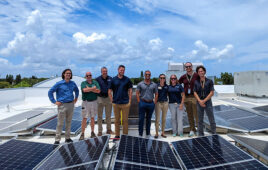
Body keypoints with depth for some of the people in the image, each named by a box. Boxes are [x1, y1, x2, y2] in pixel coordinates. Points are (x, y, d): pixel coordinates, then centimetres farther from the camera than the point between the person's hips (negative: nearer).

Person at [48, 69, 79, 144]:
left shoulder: (73, 83, 7)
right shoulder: (59, 84, -5)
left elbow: (77, 90, 26)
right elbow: (50, 92, -4)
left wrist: (76, 98, 16)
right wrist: (54, 101, -7)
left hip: (71, 104, 4)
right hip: (62, 105, -4)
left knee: (69, 122, 12)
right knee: (60, 123, -1)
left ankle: (67, 138, 24)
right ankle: (57, 139, 10)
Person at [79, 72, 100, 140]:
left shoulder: (95, 82, 8)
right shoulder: (83, 83, 3)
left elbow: (98, 91, -7)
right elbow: (84, 90, -18)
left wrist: (89, 89, -11)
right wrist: (93, 88, -9)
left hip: (94, 102, 2)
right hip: (86, 102, -2)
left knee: (92, 118, 11)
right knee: (84, 118, -3)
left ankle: (92, 132, 23)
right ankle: (82, 134, 7)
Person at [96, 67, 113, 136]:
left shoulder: (110, 79, 5)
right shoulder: (98, 79, -3)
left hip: (108, 98, 2)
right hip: (100, 98, -2)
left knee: (108, 115, 12)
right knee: (99, 116, 4)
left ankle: (109, 129, 25)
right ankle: (100, 131, 15)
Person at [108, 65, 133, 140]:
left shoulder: (127, 79, 3)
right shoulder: (113, 80, 4)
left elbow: (130, 90, 6)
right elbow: (109, 91, 6)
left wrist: (129, 101, -1)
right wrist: (112, 100, 0)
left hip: (125, 103, -1)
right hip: (116, 103, 1)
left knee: (125, 120, 6)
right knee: (117, 120, 10)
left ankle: (125, 135, 19)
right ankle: (117, 135, 22)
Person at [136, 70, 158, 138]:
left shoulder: (154, 85, 6)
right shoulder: (140, 84, 1)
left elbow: (156, 94, 9)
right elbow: (137, 93, 1)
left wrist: (154, 103, 1)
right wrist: (139, 102, -6)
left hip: (151, 103, 2)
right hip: (142, 103, -2)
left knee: (149, 119, 12)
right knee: (141, 119, 1)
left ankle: (148, 134, 25)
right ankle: (140, 134, 11)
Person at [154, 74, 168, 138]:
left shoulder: (167, 86, 6)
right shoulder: (156, 85, -3)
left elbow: (168, 94, 14)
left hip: (165, 103, 3)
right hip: (158, 103, -3)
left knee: (164, 119, 11)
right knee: (157, 119, -1)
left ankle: (163, 133, 23)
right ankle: (156, 133, 10)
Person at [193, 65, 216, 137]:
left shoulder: (209, 81, 0)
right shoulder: (196, 82, 5)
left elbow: (212, 93, -5)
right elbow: (195, 93, 2)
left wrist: (204, 100, -12)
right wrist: (200, 101, -12)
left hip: (208, 102, -1)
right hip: (199, 103, 2)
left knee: (211, 119, 4)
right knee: (200, 120, 7)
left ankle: (214, 134, 17)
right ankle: (200, 135, 17)